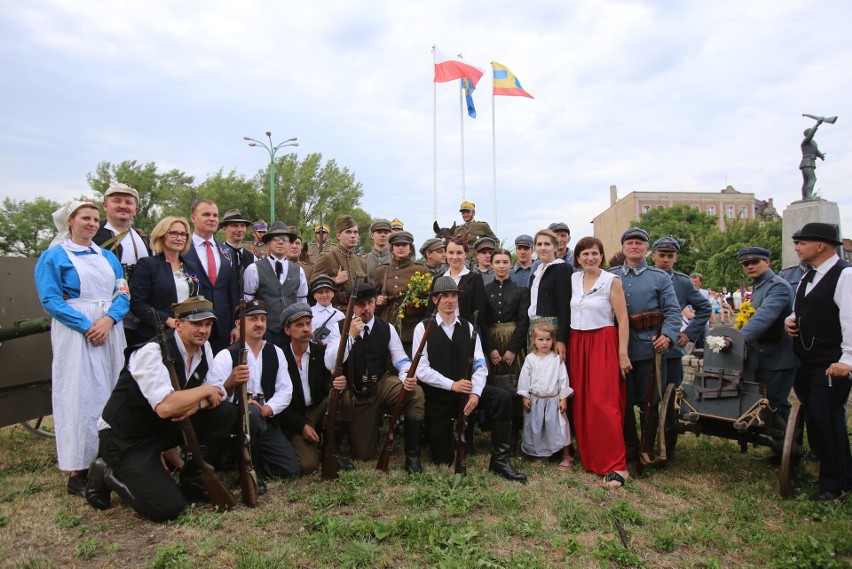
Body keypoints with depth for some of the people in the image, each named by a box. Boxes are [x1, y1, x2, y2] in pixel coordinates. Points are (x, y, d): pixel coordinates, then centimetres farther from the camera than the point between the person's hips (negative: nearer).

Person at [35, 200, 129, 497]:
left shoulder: (108, 257, 14)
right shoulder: (54, 257, 1)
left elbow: (123, 294, 8)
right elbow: (50, 300, -7)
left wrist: (108, 320, -11)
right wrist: (87, 326, -15)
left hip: (110, 331, 5)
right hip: (75, 334, -4)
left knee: (111, 393, 5)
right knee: (80, 395, -4)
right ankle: (77, 471, 3)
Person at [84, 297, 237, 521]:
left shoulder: (204, 349, -3)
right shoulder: (152, 352, -26)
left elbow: (212, 395, 6)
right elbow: (165, 407, -38)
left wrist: (196, 404, -17)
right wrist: (205, 390, -22)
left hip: (163, 427, 7)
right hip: (125, 438, -7)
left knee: (226, 413, -9)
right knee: (167, 508, -18)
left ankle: (192, 483, 6)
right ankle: (107, 474, 8)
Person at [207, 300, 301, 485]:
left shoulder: (276, 353, 6)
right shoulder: (226, 355, -8)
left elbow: (285, 391, 1)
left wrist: (266, 409, -17)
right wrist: (230, 383, -39)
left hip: (267, 421, 4)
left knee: (292, 470, -9)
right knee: (252, 412, -39)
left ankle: (253, 457, 19)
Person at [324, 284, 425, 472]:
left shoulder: (387, 328, 0)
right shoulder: (340, 328, -6)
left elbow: (401, 360, -2)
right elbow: (330, 364, -16)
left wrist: (406, 377, -25)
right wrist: (351, 335, -26)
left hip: (383, 384, 1)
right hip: (356, 393, -1)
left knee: (416, 392, -31)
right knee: (363, 453, 0)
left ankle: (412, 455, -17)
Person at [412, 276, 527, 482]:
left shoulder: (468, 328, 7)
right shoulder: (423, 328, -4)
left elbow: (480, 365, -2)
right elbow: (421, 369, -13)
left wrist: (475, 392, -20)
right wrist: (451, 385, -24)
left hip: (465, 390, 3)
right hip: (437, 396, -2)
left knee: (503, 397, -26)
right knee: (443, 460, 2)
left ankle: (499, 460, -16)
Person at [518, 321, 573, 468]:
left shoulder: (557, 359, -6)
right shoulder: (530, 359, -1)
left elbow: (563, 379, -3)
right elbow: (524, 379, 3)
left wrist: (564, 398, -5)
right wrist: (525, 397, 1)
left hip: (554, 400, -2)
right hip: (535, 400, 2)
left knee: (557, 427, 1)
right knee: (536, 428, 8)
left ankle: (566, 456, 14)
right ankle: (539, 455, 24)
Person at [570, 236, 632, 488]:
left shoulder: (612, 281, -5)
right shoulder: (573, 280, 8)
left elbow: (623, 320, -7)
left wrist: (623, 354, -12)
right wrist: (564, 343, 8)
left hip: (603, 344, -5)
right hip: (578, 344, 5)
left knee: (603, 403, -11)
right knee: (581, 404, 6)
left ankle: (616, 467, -6)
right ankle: (590, 459, 19)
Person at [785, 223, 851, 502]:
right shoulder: (807, 278, 14)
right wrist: (791, 320, 3)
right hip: (807, 362, 9)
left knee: (827, 419, -3)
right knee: (812, 418, 15)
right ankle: (829, 471, 32)